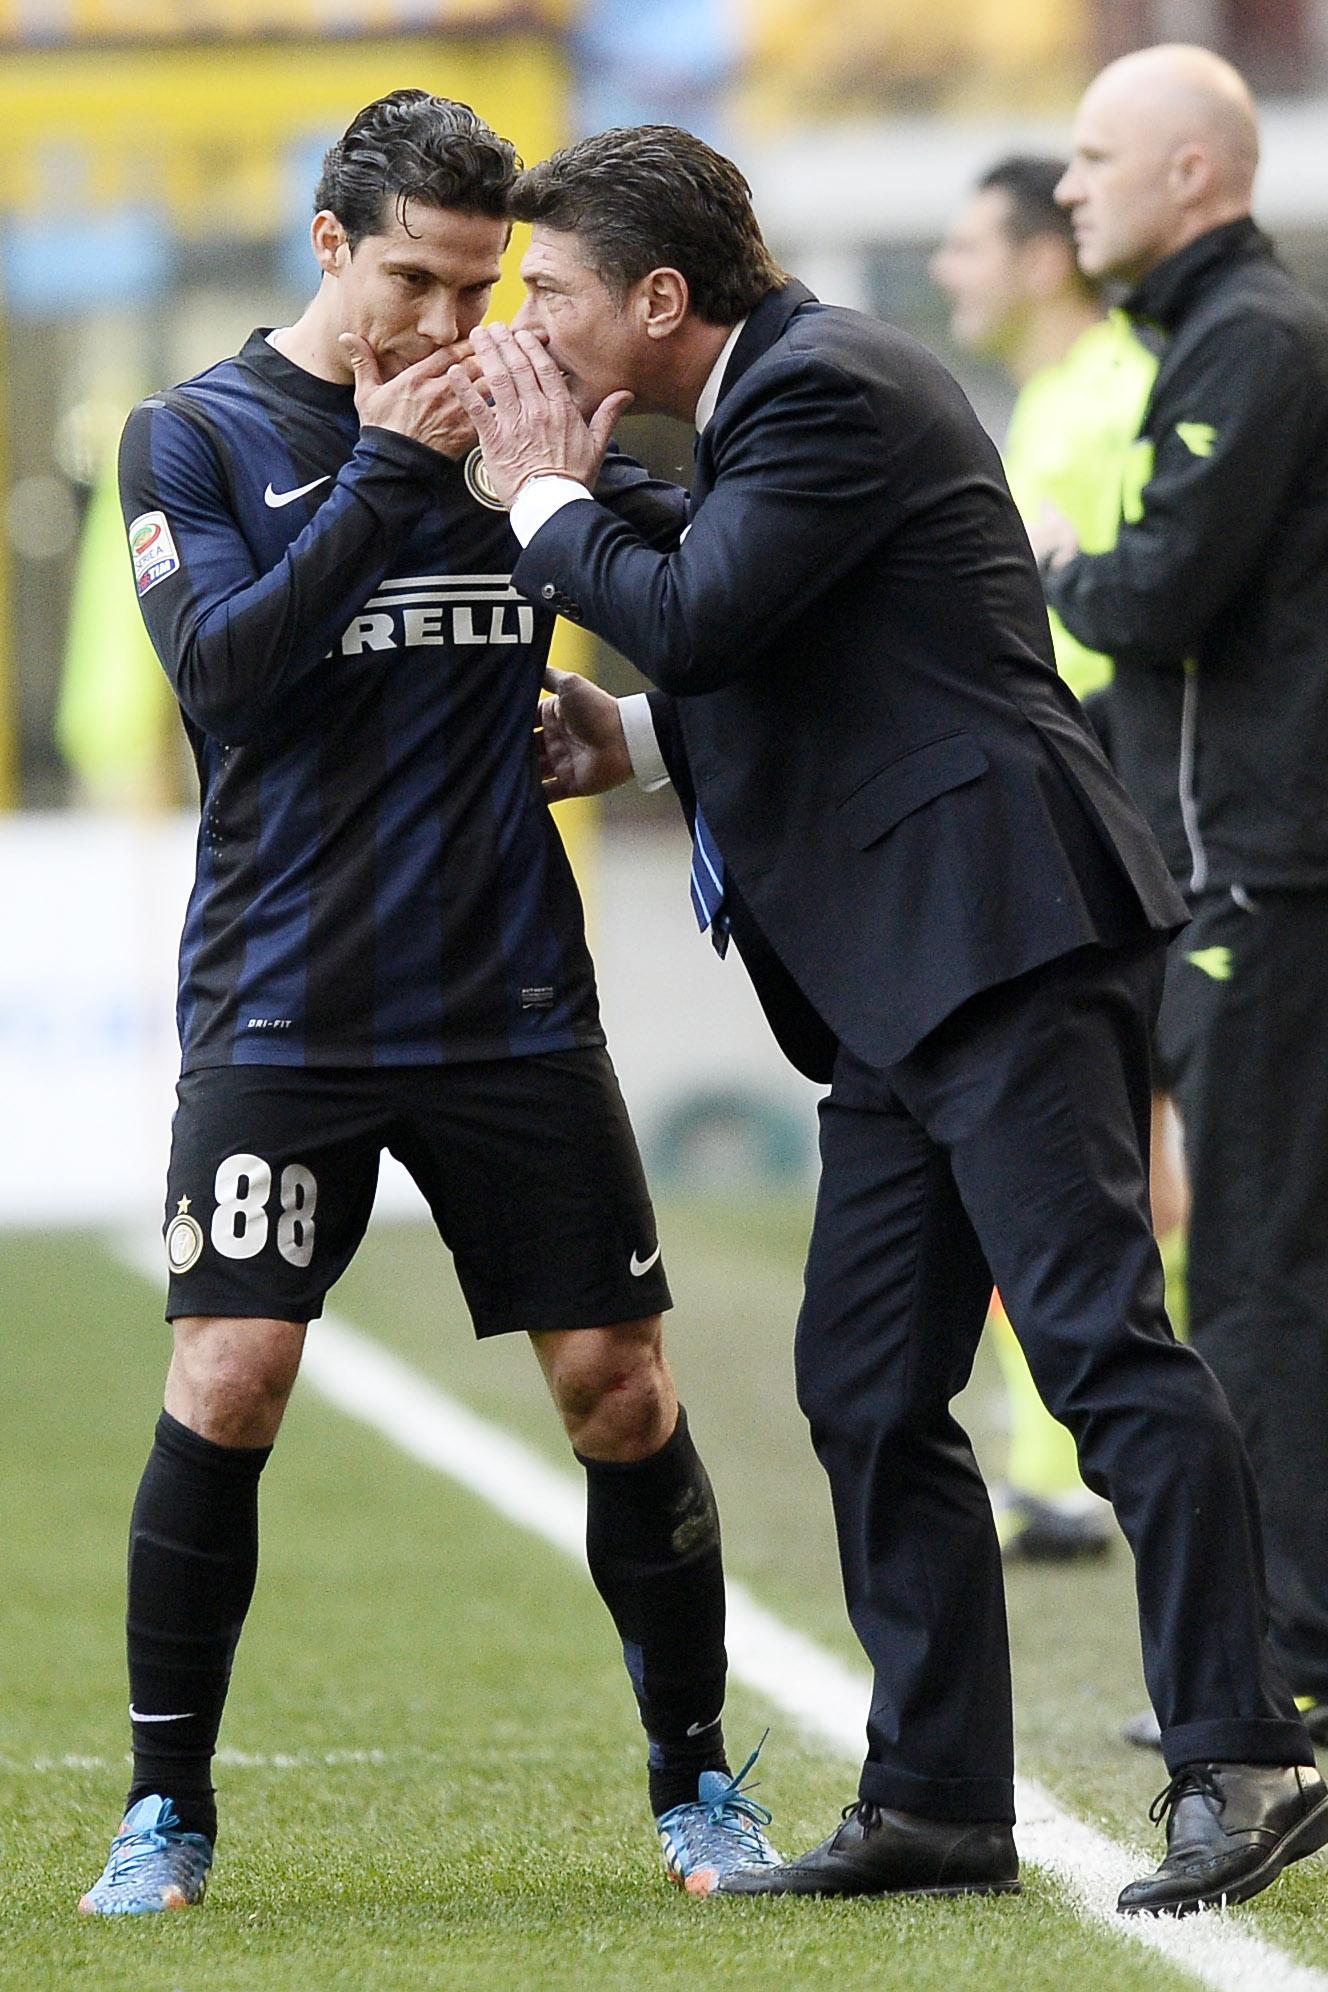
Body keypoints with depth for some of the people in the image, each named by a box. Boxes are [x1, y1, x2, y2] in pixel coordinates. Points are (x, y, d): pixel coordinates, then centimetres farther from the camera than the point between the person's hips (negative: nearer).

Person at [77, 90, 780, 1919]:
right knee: (227, 1382, -12)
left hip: (510, 1000, 2)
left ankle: (697, 1779, 18)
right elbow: (222, 669, -13)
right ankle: (167, 1812, 0)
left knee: (620, 1387, 1)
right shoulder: (198, 437, 2)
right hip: (283, 1001, -2)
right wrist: (384, 470, -15)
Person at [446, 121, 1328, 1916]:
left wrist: (543, 496, -4)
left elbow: (695, 616, -20)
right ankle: (937, 1802, 14)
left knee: (1098, 1336, -15)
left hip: (1009, 941, -11)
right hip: (909, 990, 11)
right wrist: (638, 743, 15)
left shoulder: (829, 389, -10)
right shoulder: (780, 391, 21)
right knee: (865, 1393, 10)